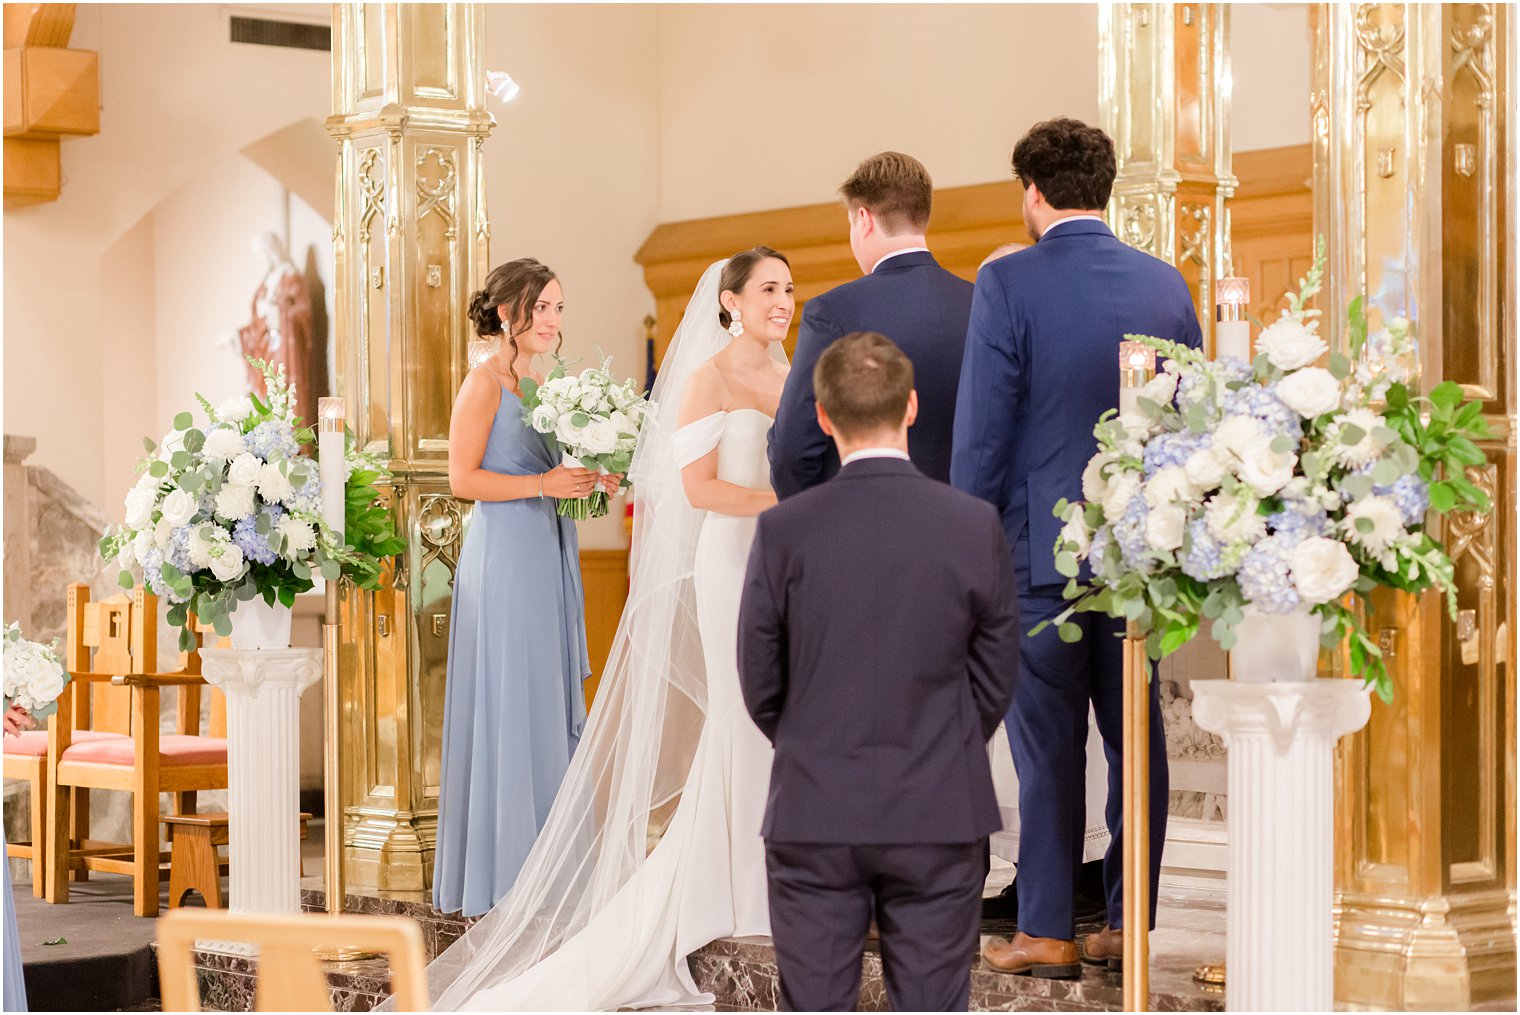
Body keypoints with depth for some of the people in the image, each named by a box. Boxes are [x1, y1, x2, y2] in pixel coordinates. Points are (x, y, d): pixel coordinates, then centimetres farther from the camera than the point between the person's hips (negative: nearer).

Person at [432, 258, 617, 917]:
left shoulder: (545, 383, 16)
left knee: (551, 707, 9)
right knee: (504, 708, -5)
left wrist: (587, 481, 6)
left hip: (550, 554, 8)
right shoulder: (485, 382, -8)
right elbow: (463, 478, -14)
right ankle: (494, 880, 1)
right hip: (504, 553, -8)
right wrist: (544, 484, -18)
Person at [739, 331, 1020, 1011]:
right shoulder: (975, 526, -7)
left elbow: (760, 682, 0)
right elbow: (996, 678, 1)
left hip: (813, 814, 0)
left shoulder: (783, 530, -8)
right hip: (941, 816, 0)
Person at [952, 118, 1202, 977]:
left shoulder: (1008, 284, -9)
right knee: (1136, 736, 10)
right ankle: (1129, 925, 15)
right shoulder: (1168, 284, 5)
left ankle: (1048, 933, 5)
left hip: (1041, 547, -4)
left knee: (1048, 745, 1)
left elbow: (982, 428, -10)